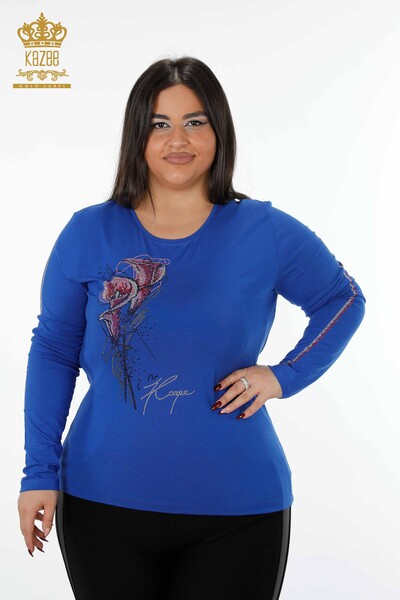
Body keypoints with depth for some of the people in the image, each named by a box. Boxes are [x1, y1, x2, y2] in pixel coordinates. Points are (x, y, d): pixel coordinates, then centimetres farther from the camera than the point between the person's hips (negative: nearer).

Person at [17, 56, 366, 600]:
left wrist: (286, 375, -2)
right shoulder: (88, 234, -1)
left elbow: (343, 301, 11)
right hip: (103, 502, 1)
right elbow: (53, 352, 3)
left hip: (236, 512, 0)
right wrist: (40, 472, -1)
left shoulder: (267, 233, -3)